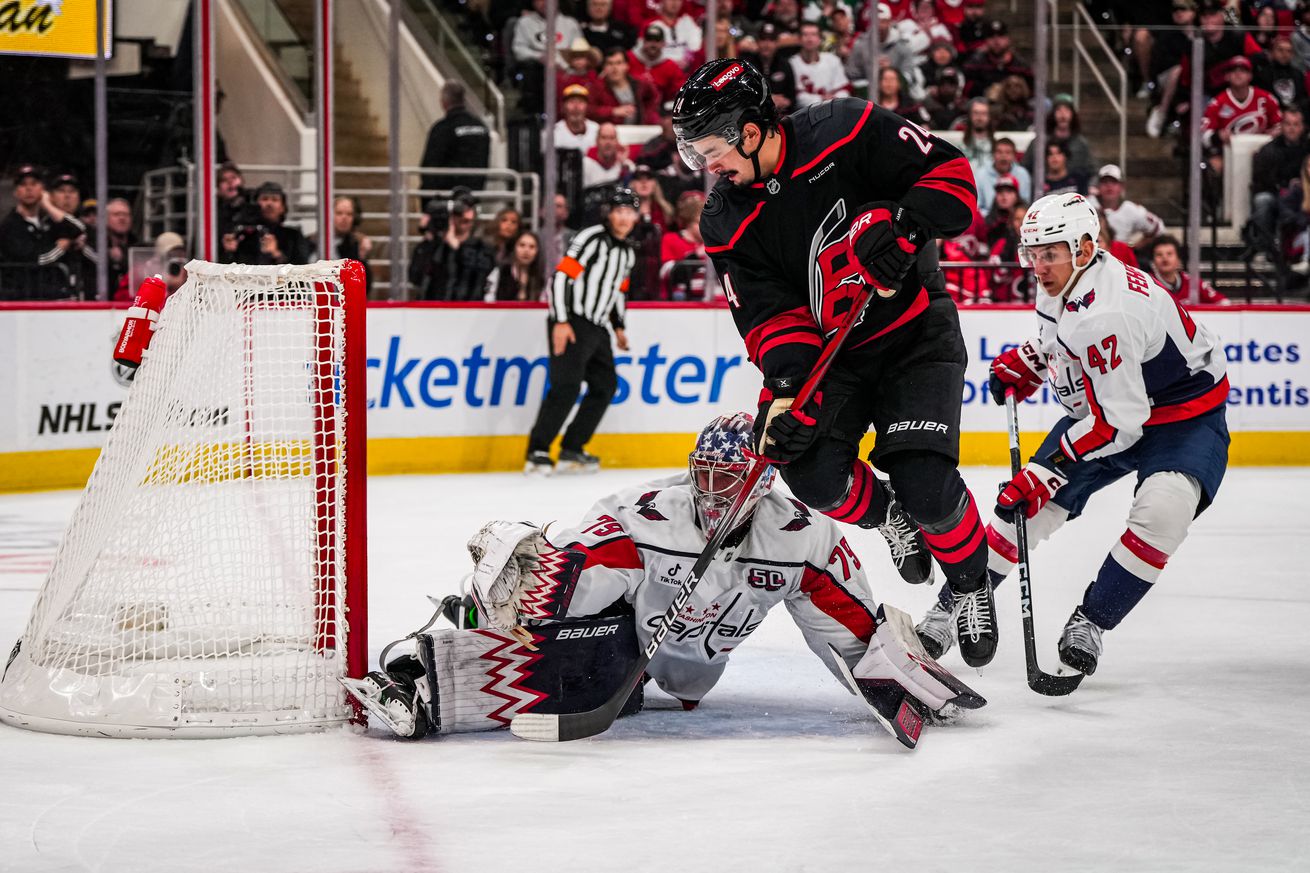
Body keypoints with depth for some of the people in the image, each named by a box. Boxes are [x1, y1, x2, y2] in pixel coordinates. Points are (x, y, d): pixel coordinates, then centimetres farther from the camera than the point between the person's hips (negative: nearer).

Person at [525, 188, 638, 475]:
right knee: (567, 386, -18)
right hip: (571, 324, -9)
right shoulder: (591, 238, -12)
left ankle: (571, 451, 15)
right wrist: (561, 321, -23)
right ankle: (537, 453, -16)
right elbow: (561, 276, -18)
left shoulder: (627, 253, 15)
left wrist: (619, 327, 20)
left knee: (605, 385, 10)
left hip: (597, 328, 9)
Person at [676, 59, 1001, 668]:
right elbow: (769, 315, -9)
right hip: (826, 349, 4)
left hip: (914, 331, -4)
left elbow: (951, 174, -17)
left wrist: (898, 224, -33)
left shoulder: (850, 132, -19)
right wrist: (789, 385, -26)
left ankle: (971, 583, 12)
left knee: (925, 481, -18)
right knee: (813, 473, -17)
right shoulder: (727, 224, -7)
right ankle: (886, 515, 18)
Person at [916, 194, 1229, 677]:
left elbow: (1116, 423, -32)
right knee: (1028, 503, 0)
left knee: (1161, 511, -32)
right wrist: (1024, 362, 6)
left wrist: (1045, 473, -29)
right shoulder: (1059, 287, -6)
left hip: (1184, 415, -8)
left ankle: (1090, 621, -16)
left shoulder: (1108, 311, -34)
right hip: (1102, 405, 8)